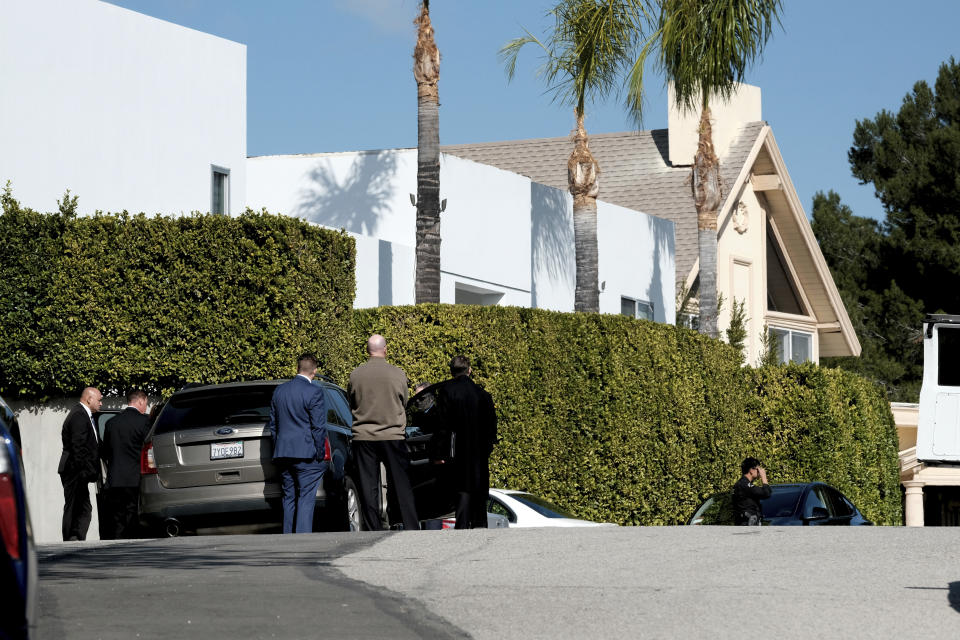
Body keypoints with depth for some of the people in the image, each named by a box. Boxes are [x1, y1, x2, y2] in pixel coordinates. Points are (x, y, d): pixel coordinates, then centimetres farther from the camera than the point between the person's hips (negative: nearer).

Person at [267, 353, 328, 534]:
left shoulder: (279, 391, 11)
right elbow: (319, 426, -11)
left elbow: (272, 424, 16)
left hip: (283, 454, 6)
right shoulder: (315, 392, -9)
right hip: (306, 455, -6)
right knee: (306, 499, -6)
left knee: (289, 499, 12)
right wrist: (320, 454, -5)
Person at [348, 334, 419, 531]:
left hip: (363, 435, 1)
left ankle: (374, 531, 2)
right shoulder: (398, 374, -5)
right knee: (402, 485, 5)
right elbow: (404, 404, 8)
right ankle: (412, 528, 3)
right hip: (393, 435, -1)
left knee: (368, 487, 4)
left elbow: (351, 406, 9)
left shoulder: (355, 375, -3)